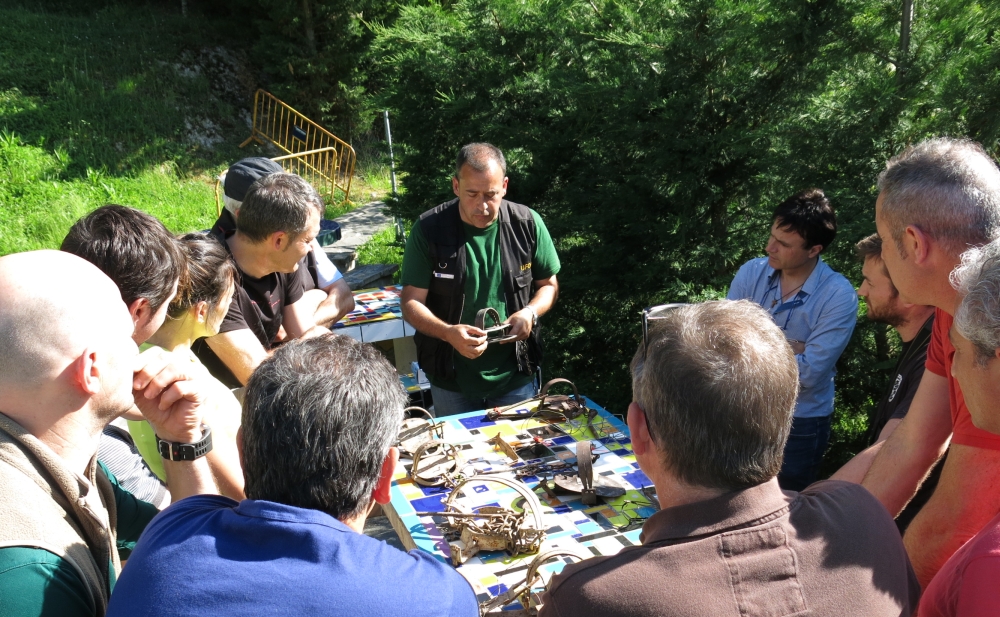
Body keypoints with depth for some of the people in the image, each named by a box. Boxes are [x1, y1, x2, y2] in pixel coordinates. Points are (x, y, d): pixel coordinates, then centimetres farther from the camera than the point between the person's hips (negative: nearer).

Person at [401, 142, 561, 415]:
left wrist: (531, 312, -16)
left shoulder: (527, 224, -7)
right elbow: (411, 303, -10)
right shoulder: (429, 229, -12)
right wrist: (448, 332, -28)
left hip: (515, 376, 1)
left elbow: (549, 285, 6)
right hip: (451, 380, -1)